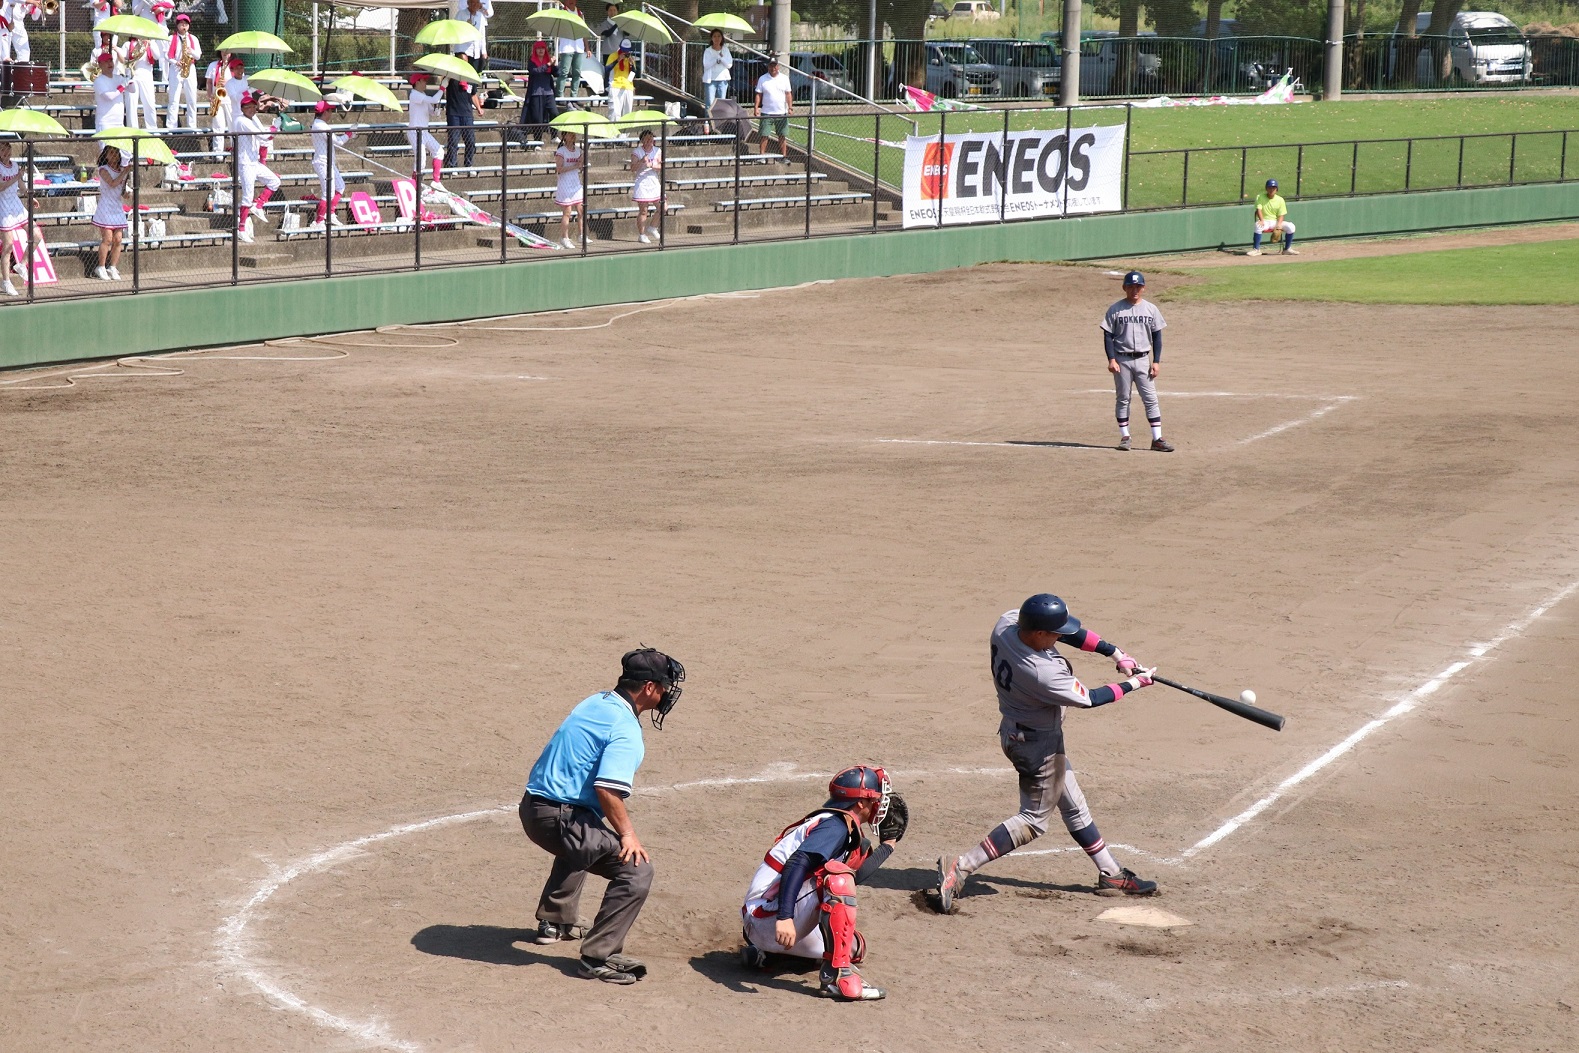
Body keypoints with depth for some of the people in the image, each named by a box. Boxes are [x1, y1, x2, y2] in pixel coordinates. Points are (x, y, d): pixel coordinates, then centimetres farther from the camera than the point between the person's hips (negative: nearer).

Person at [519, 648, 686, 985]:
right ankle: (599, 958, -15)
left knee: (579, 843, 40)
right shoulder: (626, 729, -15)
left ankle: (554, 921, 53)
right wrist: (627, 833, -17)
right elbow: (608, 789, -27)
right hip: (560, 818, -10)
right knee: (636, 869, -13)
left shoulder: (594, 703, 13)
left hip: (532, 808, 10)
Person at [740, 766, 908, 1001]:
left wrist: (888, 844, 26)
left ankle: (760, 952, 20)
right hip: (770, 918, -11)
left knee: (855, 947, 23)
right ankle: (835, 974, -31)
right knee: (838, 879, -26)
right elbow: (796, 863, -30)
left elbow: (855, 876, 26)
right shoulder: (835, 826, -14)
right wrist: (784, 918, -40)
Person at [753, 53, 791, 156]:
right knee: (764, 135, -4)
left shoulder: (784, 78, 7)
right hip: (766, 113, -1)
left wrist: (790, 107, -5)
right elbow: (758, 94, 3)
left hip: (781, 113, 1)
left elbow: (788, 94, 6)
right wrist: (756, 107, -8)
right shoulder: (762, 79, 4)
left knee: (782, 136, 4)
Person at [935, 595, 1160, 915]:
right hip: (1039, 744, -10)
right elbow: (1088, 699, -19)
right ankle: (961, 868, -3)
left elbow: (1071, 632, -4)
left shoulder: (1007, 624, -17)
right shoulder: (1043, 673, -37)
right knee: (1033, 820, 3)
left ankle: (1111, 874, 32)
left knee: (1074, 807, 20)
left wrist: (1115, 653, -7)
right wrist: (1133, 684, -6)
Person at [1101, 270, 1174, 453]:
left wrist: (1156, 361, 0)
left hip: (1143, 359, 1)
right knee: (1123, 398, 4)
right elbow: (1108, 336, -1)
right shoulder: (1115, 310, -1)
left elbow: (1157, 336, 7)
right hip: (1122, 359, -1)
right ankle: (1124, 436, 12)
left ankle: (1157, 439, -3)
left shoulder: (1151, 309, 5)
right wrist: (1111, 359, -11)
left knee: (1150, 398, -2)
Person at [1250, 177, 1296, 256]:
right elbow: (1258, 210, -13)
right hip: (1264, 221, -3)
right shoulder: (1260, 197, -1)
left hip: (1276, 222, 3)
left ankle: (1287, 249, -5)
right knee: (1258, 226, -37)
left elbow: (1281, 215, 0)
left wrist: (1278, 226, -18)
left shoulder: (1280, 200, 3)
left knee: (1290, 226, -20)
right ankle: (1256, 249, -29)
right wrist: (1262, 220, -31)